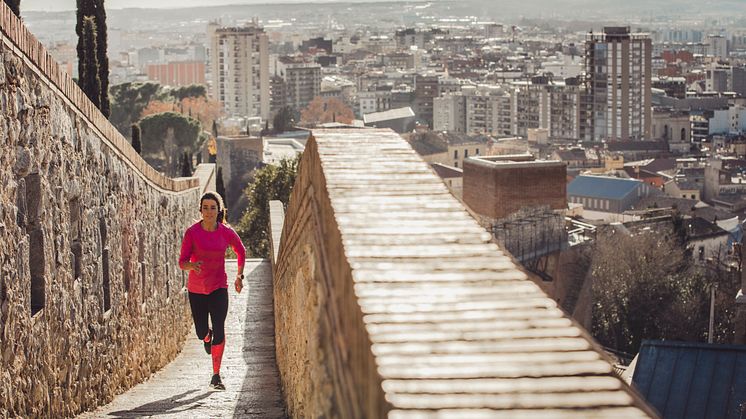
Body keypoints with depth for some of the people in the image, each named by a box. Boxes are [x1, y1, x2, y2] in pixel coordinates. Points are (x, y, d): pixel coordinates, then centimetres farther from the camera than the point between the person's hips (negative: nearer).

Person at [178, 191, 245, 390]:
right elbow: (182, 262, -12)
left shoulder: (226, 232, -7)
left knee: (219, 330, -14)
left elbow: (241, 251, 12)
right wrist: (192, 265, -33)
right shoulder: (192, 232, -12)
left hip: (218, 287, 0)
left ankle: (216, 376, -8)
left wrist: (239, 276, 9)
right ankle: (208, 338, 52)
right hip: (196, 289, 1)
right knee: (201, 332, 12)